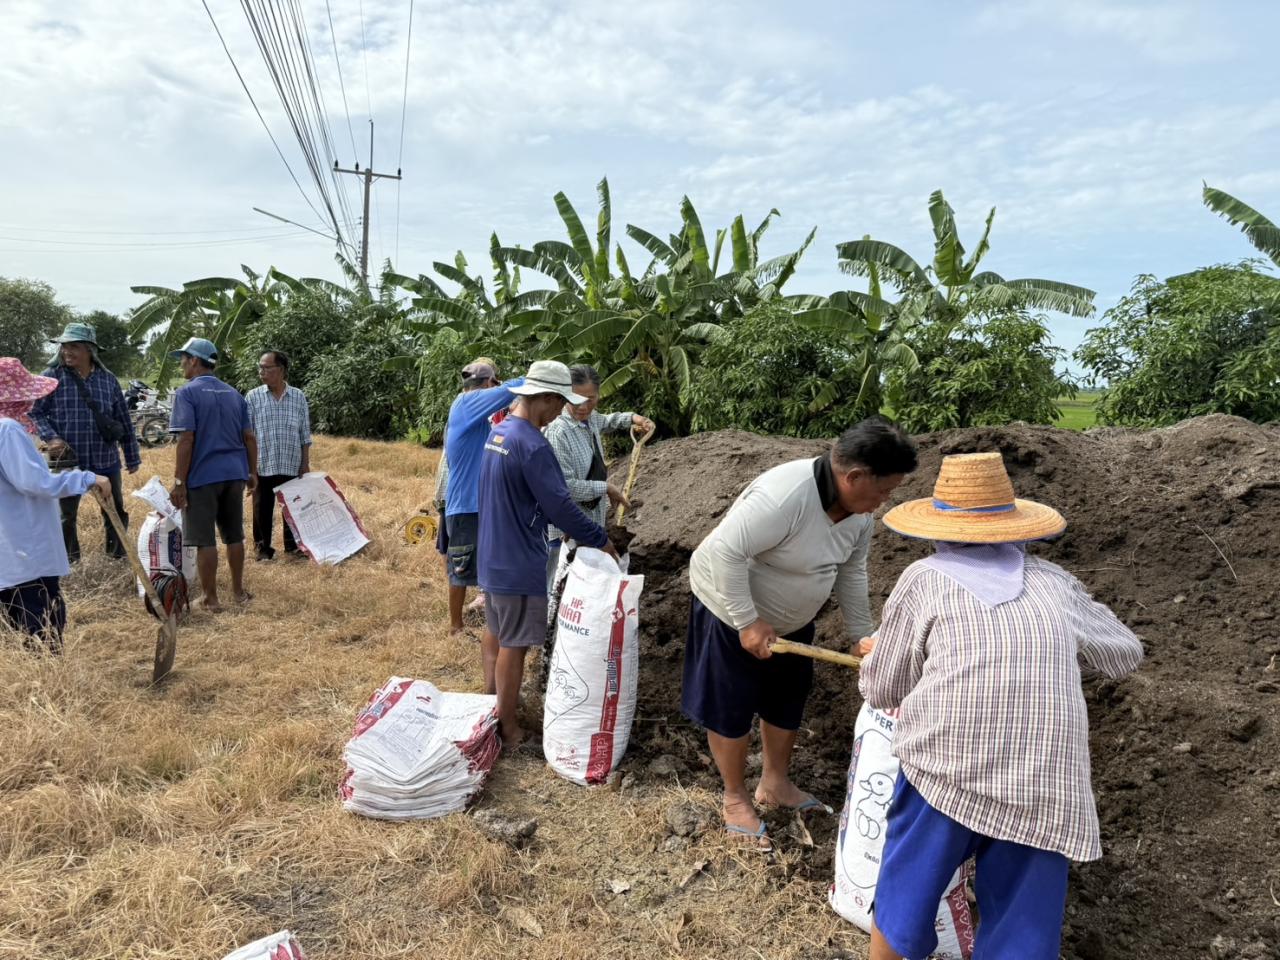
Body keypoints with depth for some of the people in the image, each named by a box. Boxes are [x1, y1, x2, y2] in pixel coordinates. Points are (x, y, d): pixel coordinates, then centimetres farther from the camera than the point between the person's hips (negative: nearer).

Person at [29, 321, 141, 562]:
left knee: (116, 513, 12)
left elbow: (124, 421, 7)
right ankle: (69, 562, 26)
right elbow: (35, 413, -1)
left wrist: (132, 458, 9)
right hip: (67, 461, -1)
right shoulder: (52, 377, -4)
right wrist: (50, 437, -20)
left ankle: (118, 557, 29)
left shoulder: (108, 379, 2)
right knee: (66, 516, 10)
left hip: (106, 461, 2)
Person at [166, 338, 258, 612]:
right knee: (234, 535, 15)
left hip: (203, 476, -6)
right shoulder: (234, 394, 12)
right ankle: (238, 590, 23)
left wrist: (179, 481, -12)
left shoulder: (187, 393, -7)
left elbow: (186, 440, -15)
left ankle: (210, 598, 6)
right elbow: (249, 437, 10)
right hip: (234, 474, 6)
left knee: (204, 540, 1)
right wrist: (252, 472, 17)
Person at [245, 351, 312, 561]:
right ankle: (263, 549, 19)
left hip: (292, 466, 1)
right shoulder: (253, 397, -1)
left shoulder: (298, 397, 3)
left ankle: (293, 547, 24)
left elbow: (305, 434, 6)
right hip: (263, 466, -1)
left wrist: (305, 464, 3)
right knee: (262, 510, 6)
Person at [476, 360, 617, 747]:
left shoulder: (499, 431, 6)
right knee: (514, 644, 2)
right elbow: (560, 505, -24)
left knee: (495, 632, 22)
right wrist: (600, 540, -13)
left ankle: (491, 701, 38)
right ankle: (508, 727, 13)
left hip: (492, 554, 9)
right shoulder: (532, 445, -24)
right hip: (519, 563, -9)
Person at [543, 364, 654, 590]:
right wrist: (606, 488, -15)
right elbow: (564, 486, -26)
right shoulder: (559, 432, -23)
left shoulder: (590, 418, 4)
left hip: (592, 519, 9)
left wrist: (633, 418, 16)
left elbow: (605, 422, 31)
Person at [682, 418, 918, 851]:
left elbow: (851, 573, 4)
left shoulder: (859, 510, -10)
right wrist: (748, 622, -30)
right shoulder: (784, 496, -38)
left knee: (787, 701, 19)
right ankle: (735, 799, 26)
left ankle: (775, 784, 39)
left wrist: (863, 637, 6)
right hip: (731, 610, -8)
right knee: (732, 709, 6)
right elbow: (724, 552, -36)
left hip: (791, 618, 8)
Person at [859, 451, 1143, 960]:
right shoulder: (1054, 582, 14)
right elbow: (1124, 653, 31)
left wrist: (878, 653, 35)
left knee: (904, 901, 19)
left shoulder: (923, 579, 8)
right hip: (1043, 788, 2)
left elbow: (881, 691, 14)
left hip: (945, 768, -2)